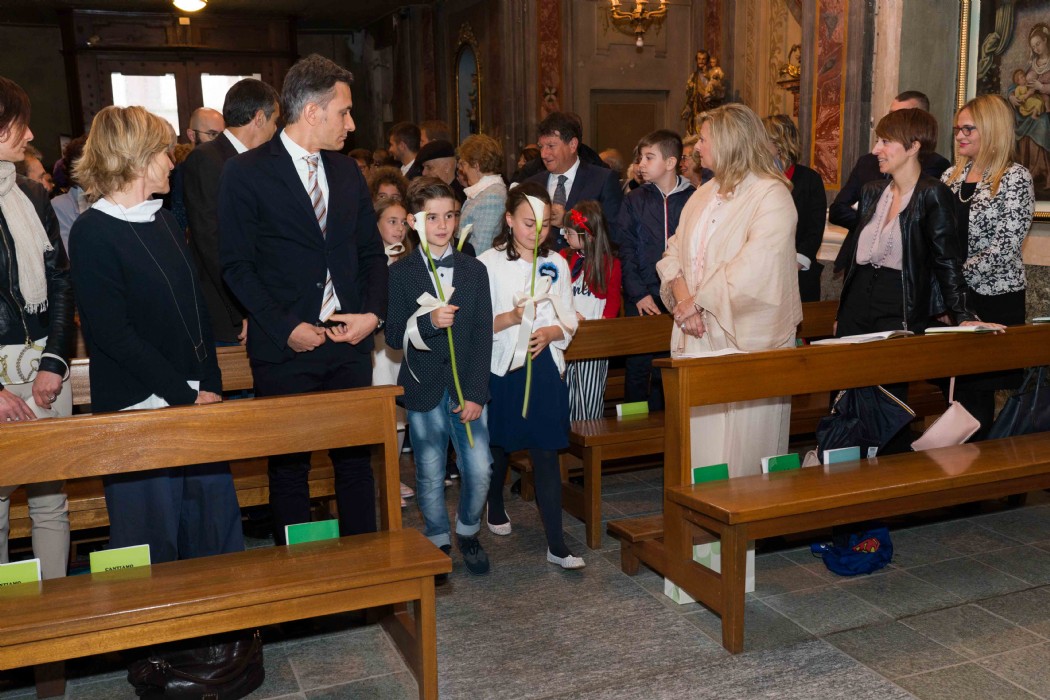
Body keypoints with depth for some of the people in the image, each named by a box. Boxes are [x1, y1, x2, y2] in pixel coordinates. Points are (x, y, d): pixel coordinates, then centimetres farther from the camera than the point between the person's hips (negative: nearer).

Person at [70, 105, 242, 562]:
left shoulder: (165, 221, 13)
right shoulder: (92, 233, -9)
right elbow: (115, 334, -15)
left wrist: (211, 385, 3)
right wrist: (187, 396, -15)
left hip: (196, 401, 7)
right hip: (139, 409, -7)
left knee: (218, 533, 12)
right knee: (153, 546, 4)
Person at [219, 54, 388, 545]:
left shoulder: (348, 172, 12)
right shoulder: (246, 173, -5)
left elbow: (371, 251, 14)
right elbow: (237, 265, -7)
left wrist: (374, 312, -2)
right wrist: (284, 328, -15)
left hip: (349, 341, 5)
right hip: (286, 346, -4)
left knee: (356, 458, 10)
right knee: (289, 466, 7)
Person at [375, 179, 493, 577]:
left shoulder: (474, 271, 6)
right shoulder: (400, 274, 1)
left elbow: (482, 336, 1)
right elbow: (394, 335, -4)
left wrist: (476, 394, -7)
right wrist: (428, 322, -24)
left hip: (467, 388, 1)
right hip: (424, 390, -1)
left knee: (479, 471, -1)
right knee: (430, 476, 6)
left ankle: (468, 533, 24)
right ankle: (438, 542, 26)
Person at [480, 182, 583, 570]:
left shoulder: (556, 264, 6)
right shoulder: (488, 263, -5)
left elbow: (569, 320, 9)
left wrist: (550, 332, -12)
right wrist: (511, 318, -24)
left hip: (544, 366, 2)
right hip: (501, 367, -1)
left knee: (547, 452, -1)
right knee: (499, 445, 15)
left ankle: (556, 544, 0)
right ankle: (495, 506, 44)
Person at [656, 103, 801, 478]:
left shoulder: (770, 195, -10)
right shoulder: (704, 195, 14)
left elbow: (752, 270, -20)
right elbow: (674, 251, 10)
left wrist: (696, 303, -14)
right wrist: (683, 299, -9)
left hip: (745, 335, -7)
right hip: (698, 334, 7)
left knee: (740, 444, -1)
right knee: (700, 436, 10)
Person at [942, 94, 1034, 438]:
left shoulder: (1015, 177, -8)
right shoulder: (952, 175, 10)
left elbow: (1005, 247, -15)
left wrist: (958, 276, -17)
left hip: (994, 298, -5)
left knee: (977, 389, 0)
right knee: (952, 381, 8)